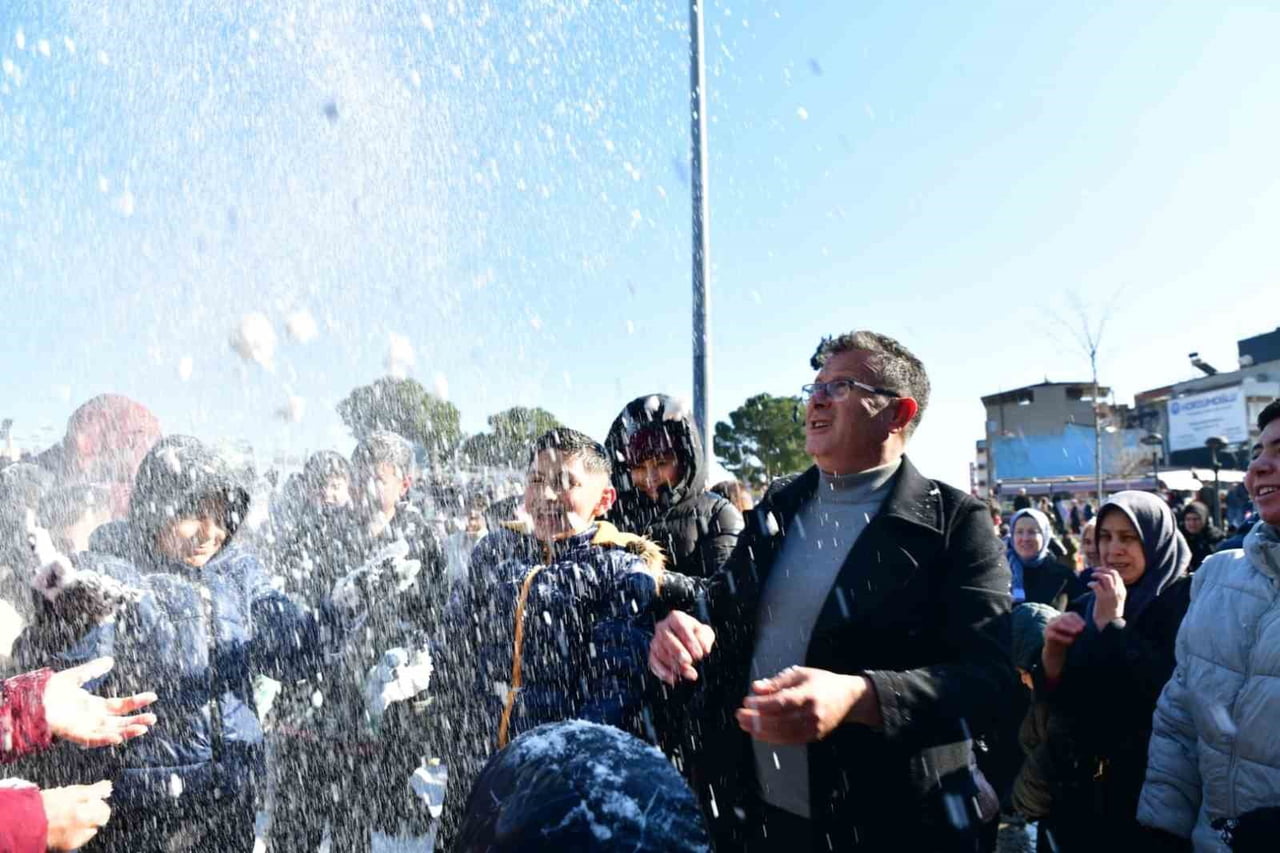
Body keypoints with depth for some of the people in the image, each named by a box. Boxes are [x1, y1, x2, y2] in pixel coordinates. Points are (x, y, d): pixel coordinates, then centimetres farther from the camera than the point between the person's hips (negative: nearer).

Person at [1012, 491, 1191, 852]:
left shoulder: (1185, 602, -10)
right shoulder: (1086, 606, 5)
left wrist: (1113, 625, -20)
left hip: (1153, 792, -4)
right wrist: (1052, 653, -13)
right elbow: (1053, 703, 4)